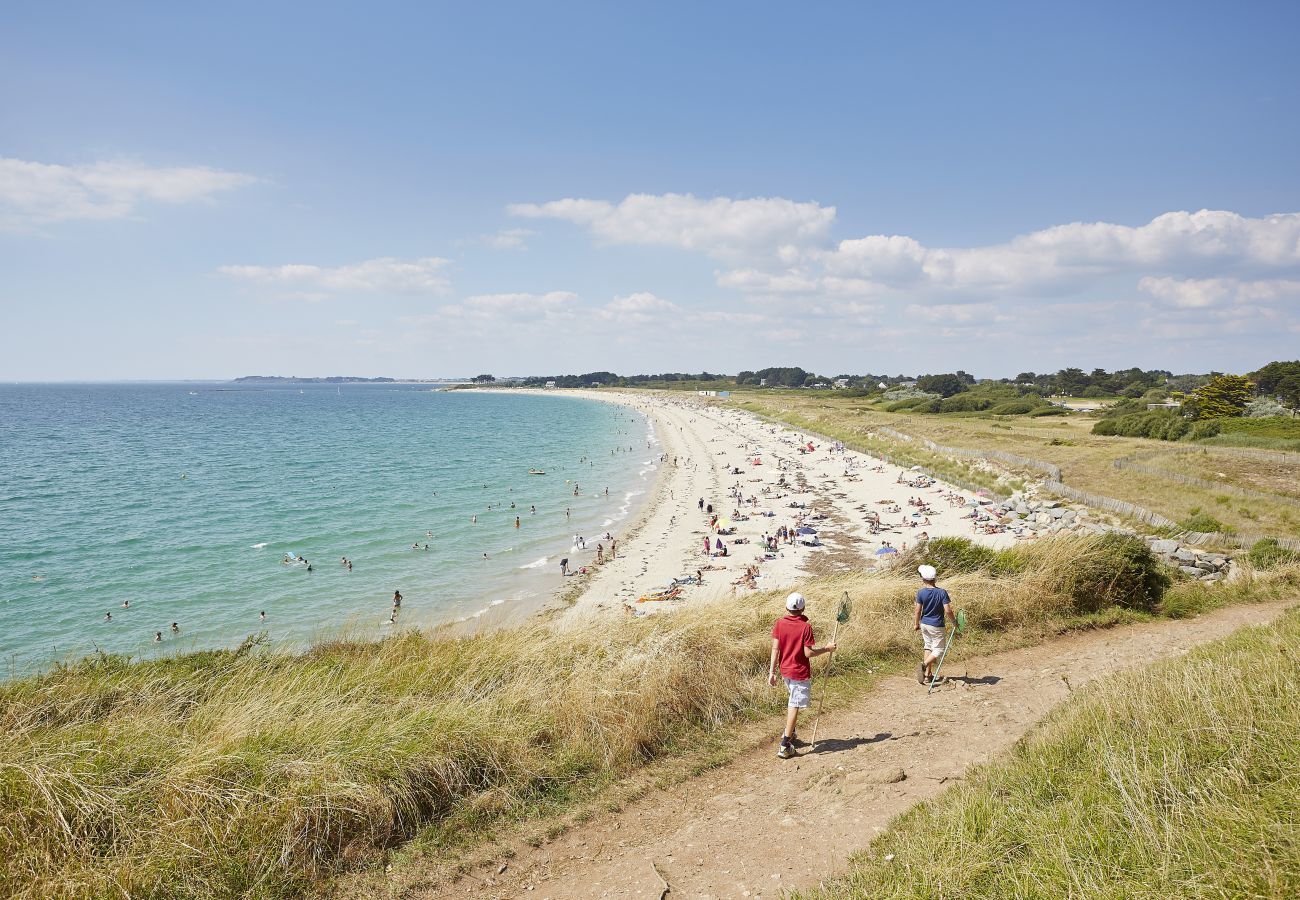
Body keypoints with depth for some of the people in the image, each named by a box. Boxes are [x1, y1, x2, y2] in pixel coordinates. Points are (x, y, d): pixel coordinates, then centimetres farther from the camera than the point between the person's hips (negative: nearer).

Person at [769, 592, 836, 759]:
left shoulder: (780, 623, -6)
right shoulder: (806, 626, -17)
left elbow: (775, 648, -5)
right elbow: (808, 653, -17)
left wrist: (772, 672, -1)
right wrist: (827, 648, -2)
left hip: (785, 670, 5)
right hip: (800, 672, -5)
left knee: (793, 701, 28)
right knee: (794, 706, 0)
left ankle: (789, 733, 36)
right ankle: (785, 746, 0)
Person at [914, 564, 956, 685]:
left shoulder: (921, 593, -9)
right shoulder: (942, 592, -15)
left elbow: (918, 611, -5)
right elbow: (948, 611, -17)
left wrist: (916, 624, 10)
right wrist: (954, 621, 1)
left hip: (924, 624, 4)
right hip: (936, 626, -4)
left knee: (928, 647, 19)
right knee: (938, 650, 6)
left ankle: (927, 674, 19)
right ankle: (924, 665, -19)